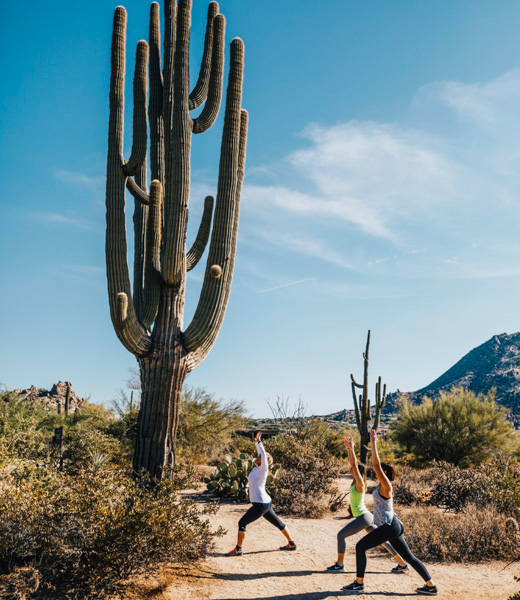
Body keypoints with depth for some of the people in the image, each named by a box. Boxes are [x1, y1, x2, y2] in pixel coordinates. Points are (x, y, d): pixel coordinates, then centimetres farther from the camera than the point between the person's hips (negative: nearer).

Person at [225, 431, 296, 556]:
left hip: (261, 504, -10)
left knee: (242, 523, -7)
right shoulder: (257, 468, 7)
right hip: (265, 503, 10)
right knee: (278, 523, 17)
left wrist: (258, 441, -18)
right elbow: (260, 453, 18)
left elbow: (263, 454, -25)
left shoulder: (263, 469, -14)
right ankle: (291, 543, 27)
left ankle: (238, 549, -2)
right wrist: (256, 442, 15)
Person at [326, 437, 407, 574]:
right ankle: (402, 564, 17)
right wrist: (348, 448, 11)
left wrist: (351, 448, -22)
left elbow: (354, 464, -23)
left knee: (341, 535, -6)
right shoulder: (356, 482, 8)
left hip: (363, 518, -10)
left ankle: (339, 565, 1)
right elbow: (352, 463, 14)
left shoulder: (360, 483, -14)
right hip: (366, 517, 10)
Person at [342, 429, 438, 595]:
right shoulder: (383, 485, 10)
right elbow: (377, 464, 17)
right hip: (392, 526, 10)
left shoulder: (385, 485, -13)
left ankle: (359, 584, -1)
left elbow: (377, 464, -23)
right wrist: (373, 442, 18)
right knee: (408, 556, 13)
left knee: (360, 546, -5)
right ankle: (431, 586, 16)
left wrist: (373, 442, -21)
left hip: (389, 527, -10)